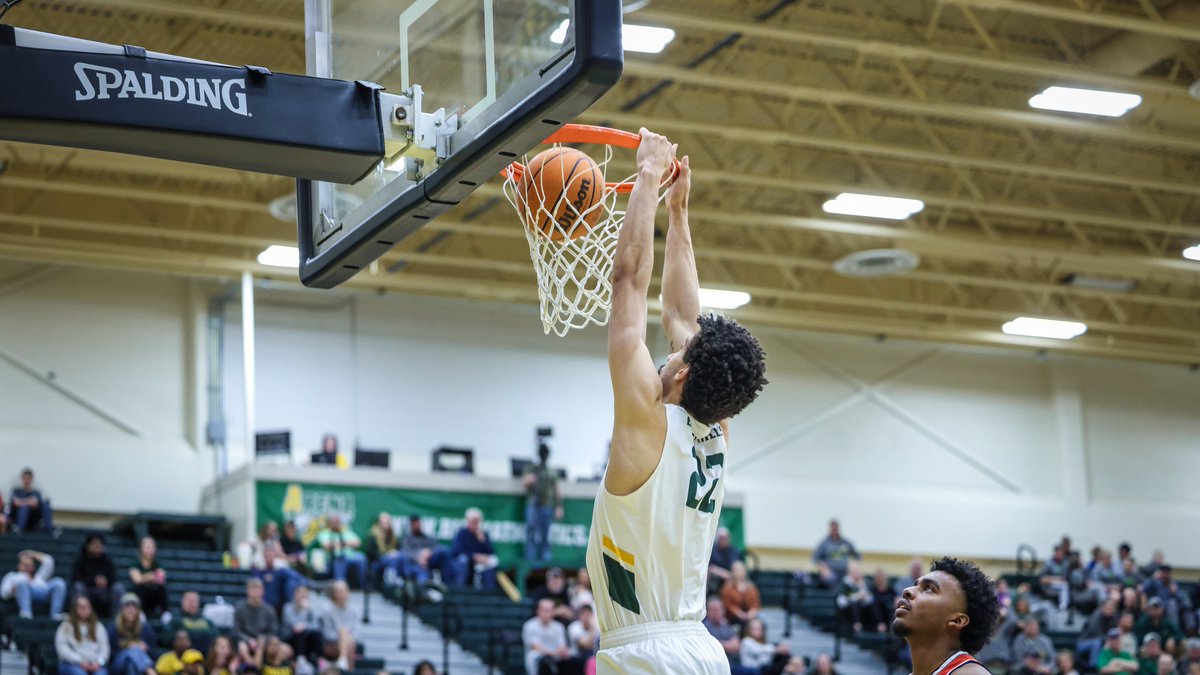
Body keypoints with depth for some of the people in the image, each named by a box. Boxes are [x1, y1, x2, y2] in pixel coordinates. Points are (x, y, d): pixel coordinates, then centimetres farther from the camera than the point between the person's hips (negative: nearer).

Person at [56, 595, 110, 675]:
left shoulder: (98, 627, 17)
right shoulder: (66, 626, 7)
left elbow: (104, 647, 9)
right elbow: (61, 647, -4)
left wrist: (98, 662, -10)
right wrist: (80, 661, -13)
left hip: (94, 665, 2)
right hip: (72, 664, -2)